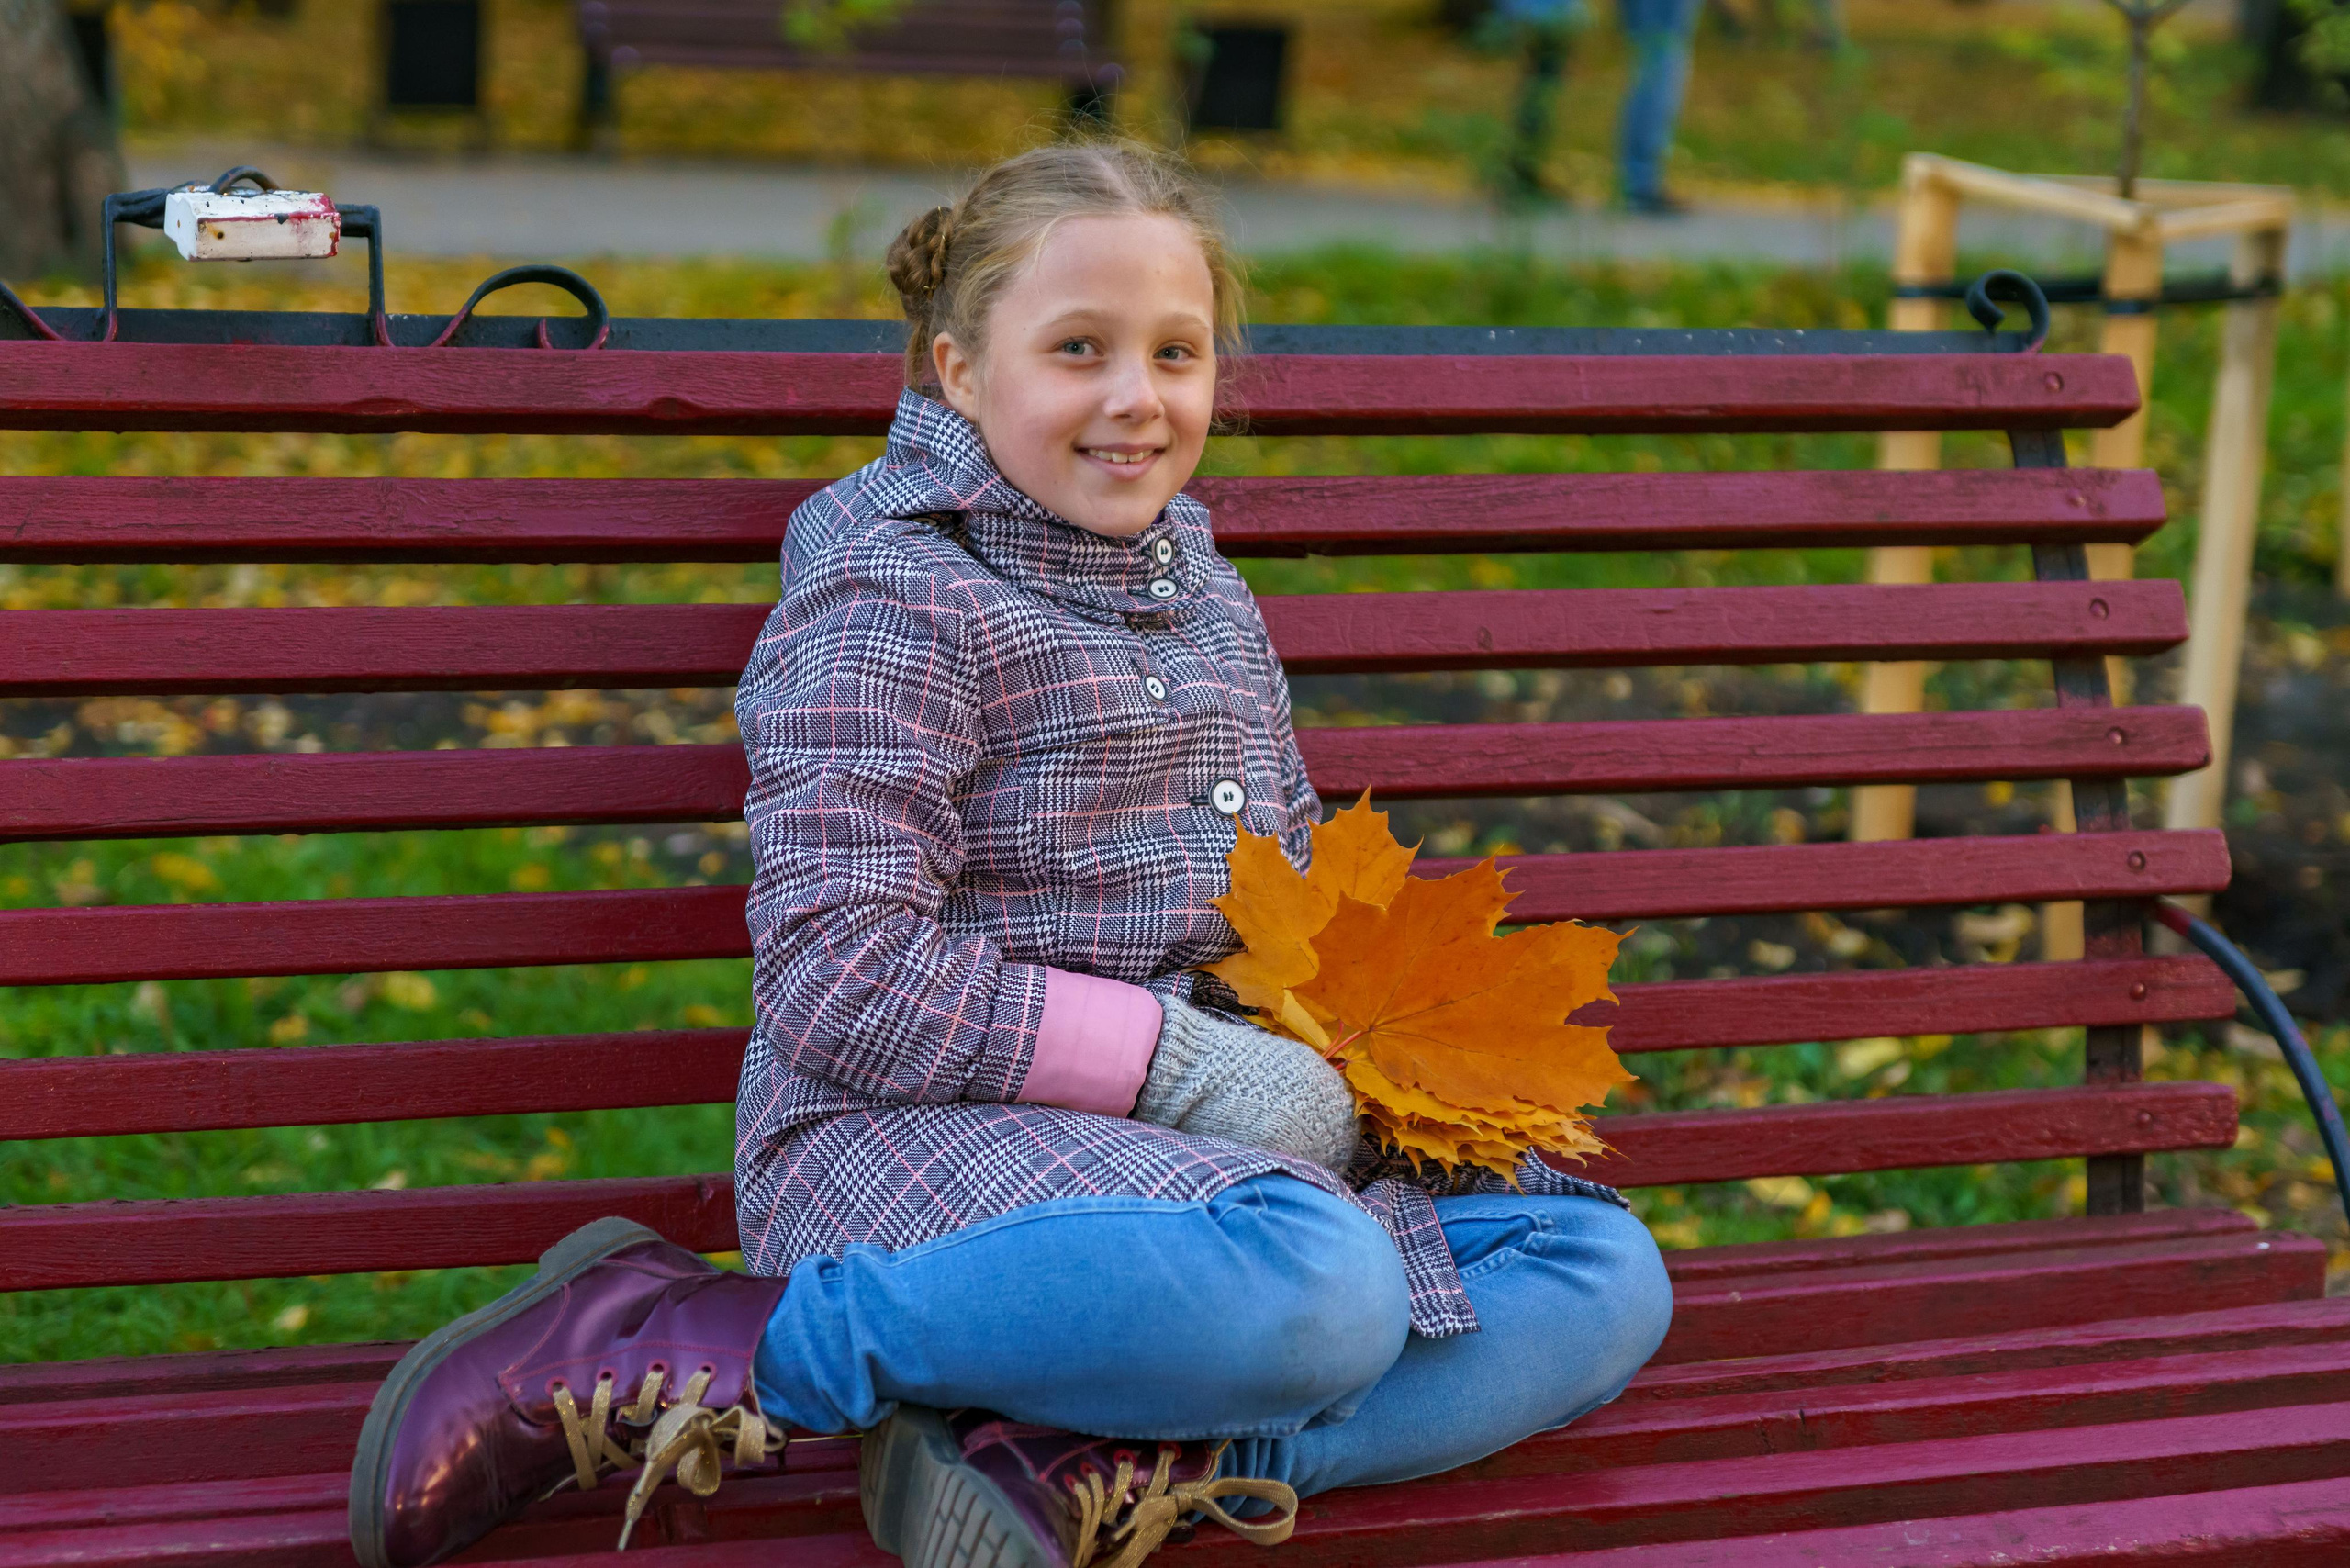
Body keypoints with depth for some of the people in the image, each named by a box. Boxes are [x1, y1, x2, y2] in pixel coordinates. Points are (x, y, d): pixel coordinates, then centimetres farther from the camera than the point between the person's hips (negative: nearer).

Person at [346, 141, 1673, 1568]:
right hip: (912, 1129, -8)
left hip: (1205, 1120, 9)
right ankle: (667, 1346, -23)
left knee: (1607, 1275, -1)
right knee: (1316, 1288, -36)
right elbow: (841, 980, -18)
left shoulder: (1207, 595, 17)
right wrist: (1169, 1060, -19)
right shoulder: (895, 603, -9)